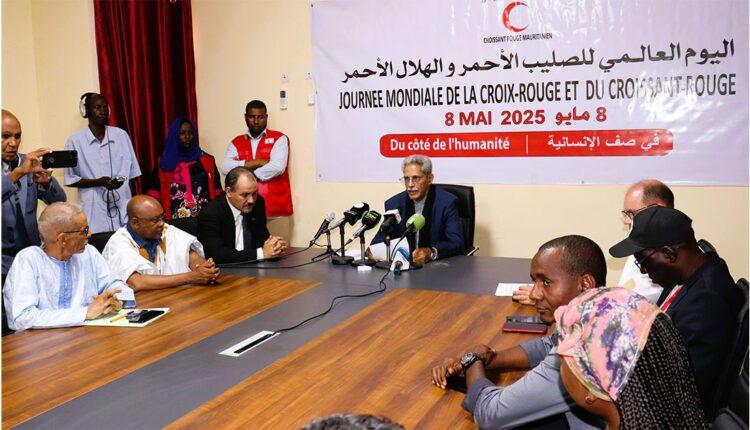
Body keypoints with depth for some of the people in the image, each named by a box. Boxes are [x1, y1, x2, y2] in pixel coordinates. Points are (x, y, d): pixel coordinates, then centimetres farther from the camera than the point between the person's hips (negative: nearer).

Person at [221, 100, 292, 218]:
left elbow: (278, 167, -12)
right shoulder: (236, 142, 14)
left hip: (275, 208, -2)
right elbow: (225, 168, -2)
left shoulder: (279, 139, 3)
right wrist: (258, 162, -9)